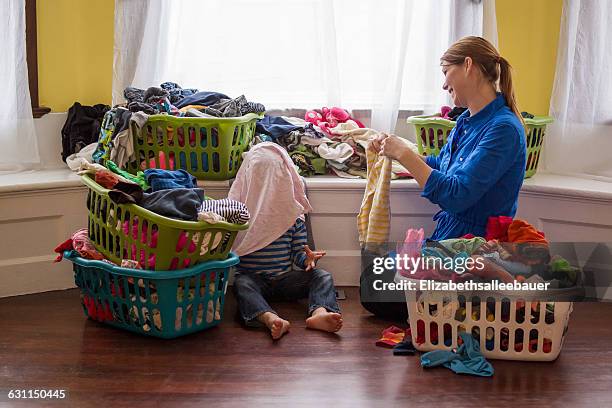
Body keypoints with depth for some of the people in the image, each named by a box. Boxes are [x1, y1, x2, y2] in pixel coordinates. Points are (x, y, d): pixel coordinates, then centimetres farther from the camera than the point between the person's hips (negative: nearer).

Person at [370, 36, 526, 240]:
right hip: (447, 230, 8)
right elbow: (439, 164, 25)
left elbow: (456, 197, -25)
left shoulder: (503, 129, -20)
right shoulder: (467, 120, 8)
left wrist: (404, 153, -16)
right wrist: (394, 150, 10)